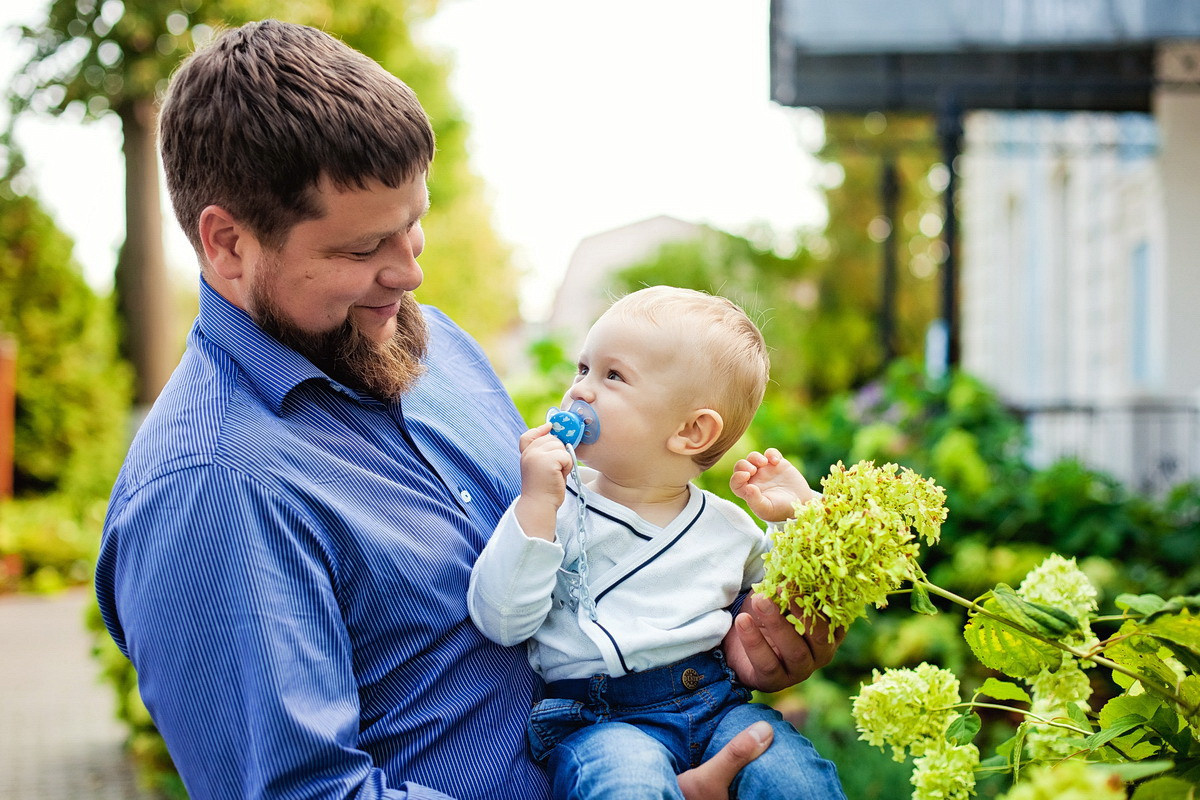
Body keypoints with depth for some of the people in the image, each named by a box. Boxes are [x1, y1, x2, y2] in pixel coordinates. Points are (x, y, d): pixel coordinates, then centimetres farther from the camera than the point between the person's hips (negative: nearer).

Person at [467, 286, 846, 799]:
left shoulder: (728, 525, 12)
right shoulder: (556, 510, 1)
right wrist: (535, 506, -17)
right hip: (598, 720, -3)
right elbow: (501, 623, -10)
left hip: (717, 701, 3)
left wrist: (800, 517, 7)